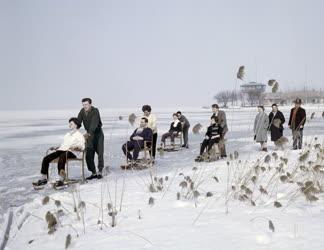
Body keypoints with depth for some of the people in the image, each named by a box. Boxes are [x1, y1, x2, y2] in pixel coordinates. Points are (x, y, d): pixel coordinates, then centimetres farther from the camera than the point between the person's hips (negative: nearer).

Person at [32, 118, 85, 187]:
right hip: (61, 150, 7)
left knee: (61, 158, -41)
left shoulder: (79, 135, 9)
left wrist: (75, 146, -23)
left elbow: (82, 146, -4)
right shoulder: (68, 134, 33)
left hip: (70, 152, -7)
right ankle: (44, 178, -8)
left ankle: (61, 180, -43)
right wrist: (56, 148, 18)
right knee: (46, 159, -13)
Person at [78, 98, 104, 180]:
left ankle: (100, 171, 1)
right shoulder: (82, 111, -3)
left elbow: (94, 124, -34)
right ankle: (93, 173, 9)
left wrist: (88, 133, -47)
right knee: (88, 155, 1)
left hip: (98, 134, -5)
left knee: (100, 152, -8)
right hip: (89, 135, 5)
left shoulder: (95, 111, -21)